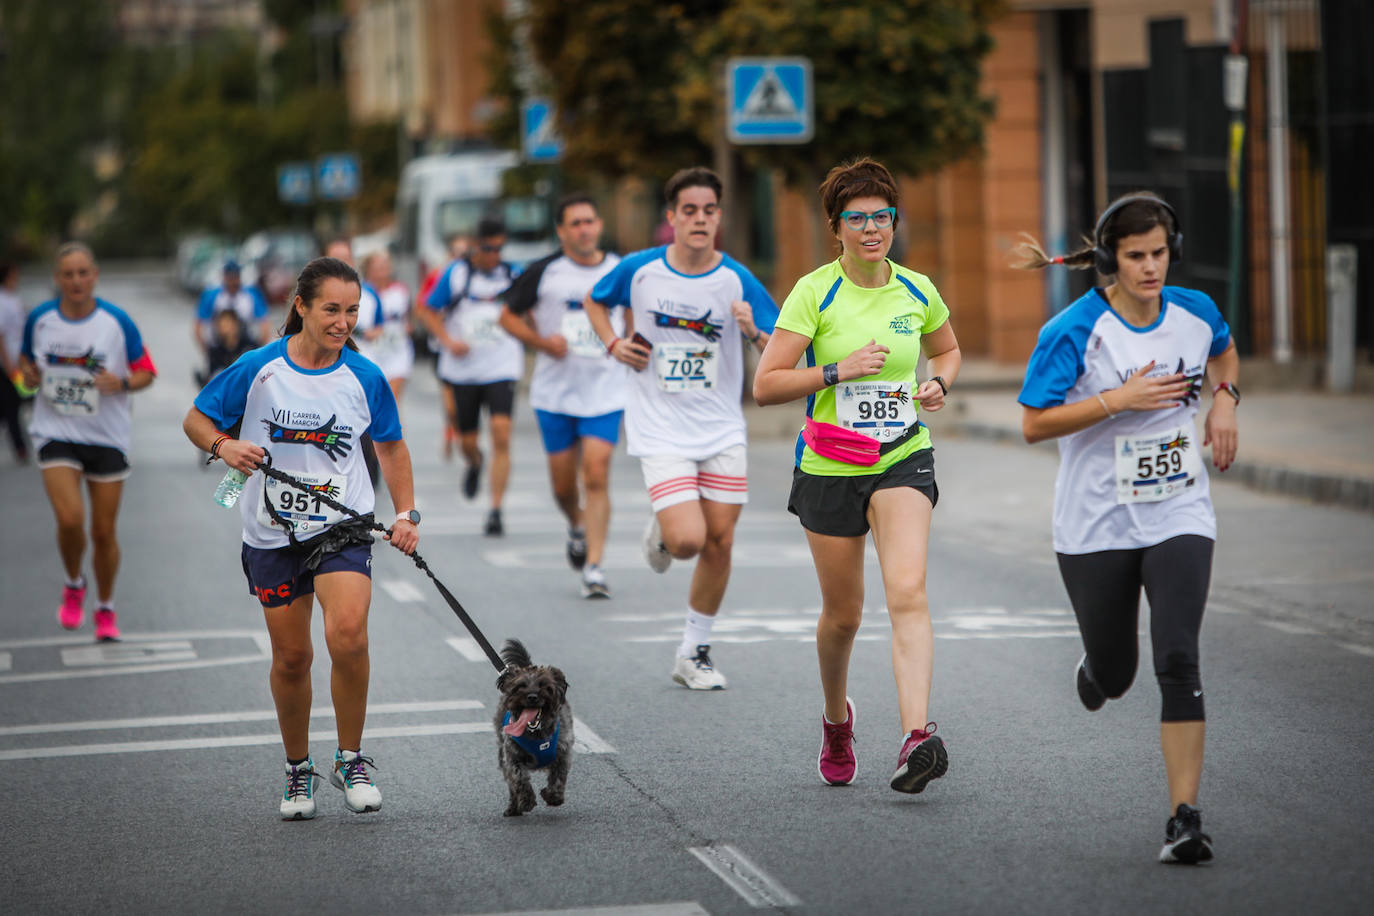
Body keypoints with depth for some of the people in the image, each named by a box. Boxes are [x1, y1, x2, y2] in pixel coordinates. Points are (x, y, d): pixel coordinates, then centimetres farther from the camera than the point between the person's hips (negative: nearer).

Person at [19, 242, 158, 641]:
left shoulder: (117, 321, -6)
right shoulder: (39, 319, -2)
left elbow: (146, 373, 1)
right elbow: (26, 358, 16)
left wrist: (122, 383, -20)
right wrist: (28, 374, -7)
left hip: (107, 438, 0)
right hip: (56, 433, 0)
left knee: (104, 531, 4)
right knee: (70, 518, -18)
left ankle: (105, 609, 26)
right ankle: (74, 585, 12)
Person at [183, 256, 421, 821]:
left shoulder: (365, 377, -2)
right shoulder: (257, 369, -6)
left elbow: (391, 446, 14)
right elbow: (196, 419, 4)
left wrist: (406, 514, 5)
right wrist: (223, 446, -17)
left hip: (343, 527, 0)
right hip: (273, 533, 1)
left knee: (347, 634, -23)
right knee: (291, 657, 6)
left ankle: (351, 759, -5)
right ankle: (298, 770, 28)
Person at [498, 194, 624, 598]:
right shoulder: (544, 272, -3)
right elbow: (509, 316, 5)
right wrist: (541, 341, -10)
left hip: (605, 392, 0)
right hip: (555, 392, 0)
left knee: (596, 474, -13)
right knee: (563, 483, 7)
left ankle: (593, 567, -12)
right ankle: (577, 527, 41)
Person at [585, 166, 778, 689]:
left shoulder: (736, 280, -5)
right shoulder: (640, 270, -5)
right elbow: (595, 302, 17)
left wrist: (754, 333, -24)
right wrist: (614, 344, 0)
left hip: (722, 431, 2)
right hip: (661, 431, -2)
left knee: (719, 543, 3)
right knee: (687, 540, -17)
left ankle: (694, 652, 20)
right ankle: (660, 532, 21)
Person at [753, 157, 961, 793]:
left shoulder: (917, 291, 3)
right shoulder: (815, 292, -7)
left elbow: (947, 349, 24)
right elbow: (765, 385, -10)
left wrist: (938, 383, 2)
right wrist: (839, 370, -21)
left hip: (903, 460, 1)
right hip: (830, 467, -1)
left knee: (907, 592, -21)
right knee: (843, 613, 9)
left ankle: (916, 737, -32)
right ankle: (836, 719, 38)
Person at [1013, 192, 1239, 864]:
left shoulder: (1195, 312, 0)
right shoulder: (1073, 331, -14)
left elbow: (1224, 351, 25)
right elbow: (1034, 424, -15)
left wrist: (1224, 398, 5)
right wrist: (1119, 399, -23)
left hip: (1178, 518, 2)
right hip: (1097, 526, -2)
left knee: (1178, 661, -16)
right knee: (1115, 674, 12)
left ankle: (1185, 820, -14)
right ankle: (1095, 668, 52)